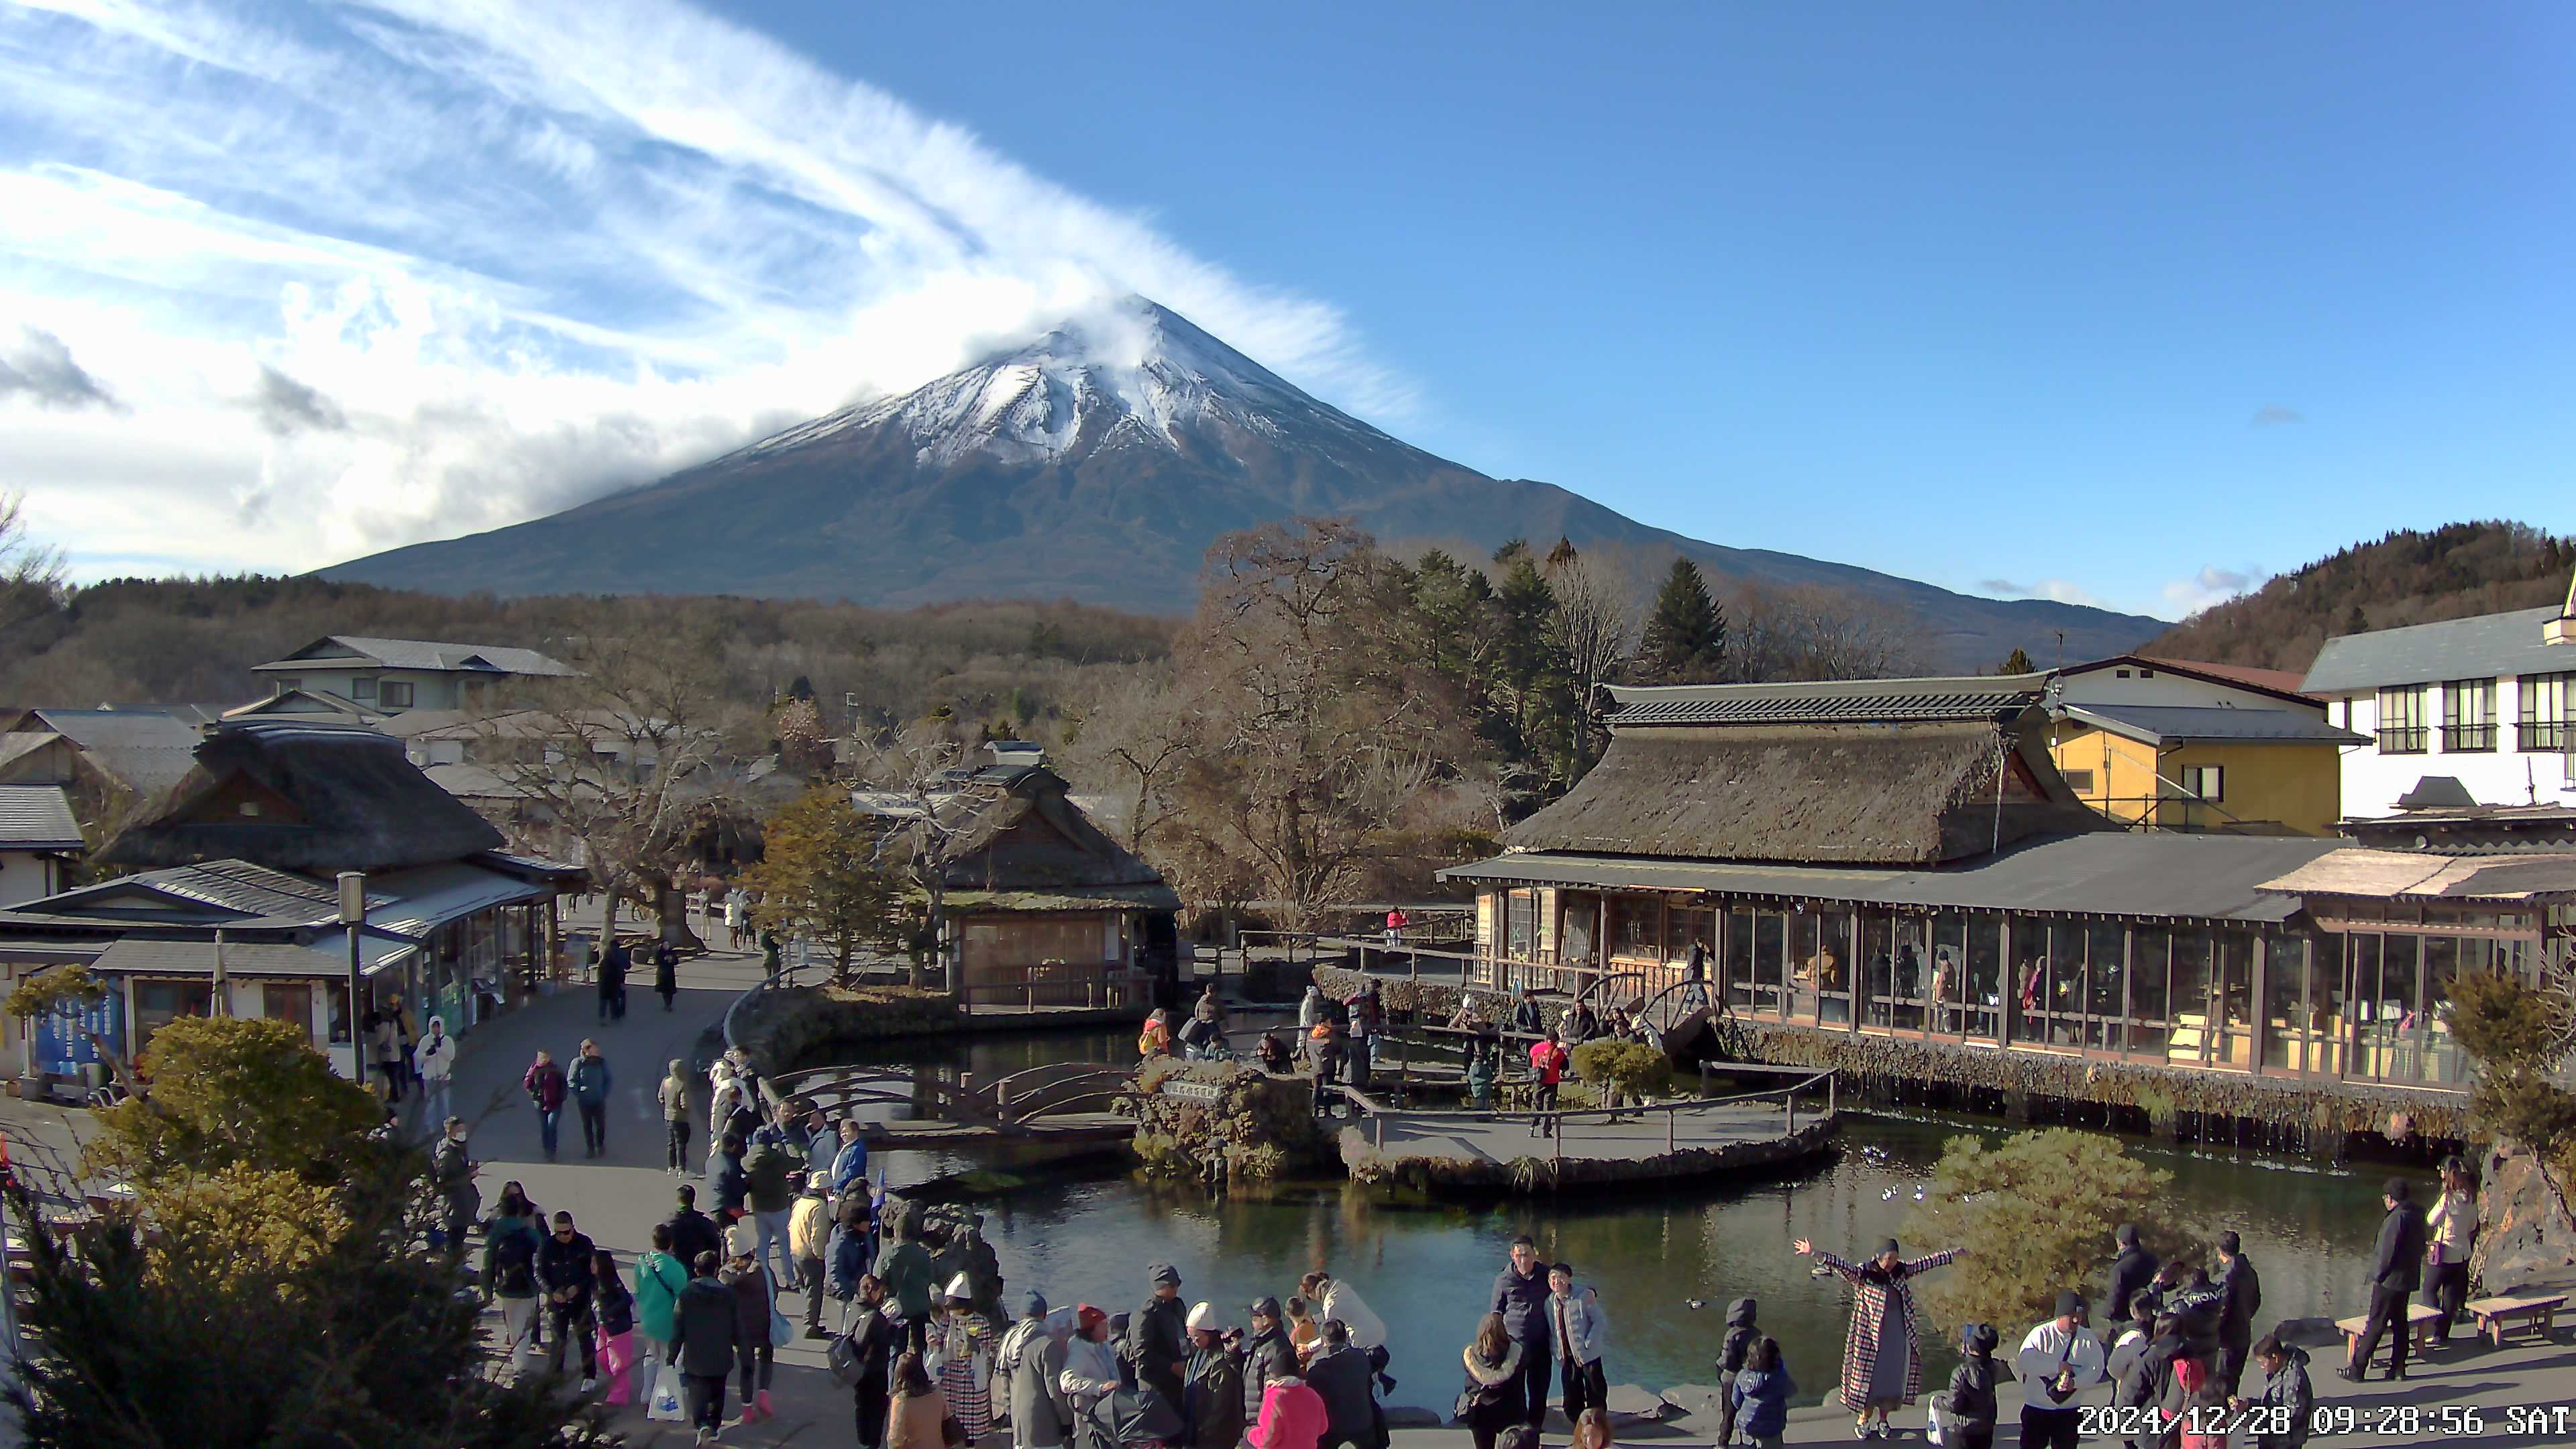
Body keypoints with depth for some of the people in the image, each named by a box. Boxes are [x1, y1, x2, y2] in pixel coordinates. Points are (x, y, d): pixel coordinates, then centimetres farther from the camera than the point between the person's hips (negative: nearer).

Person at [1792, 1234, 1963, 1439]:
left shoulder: (1901, 1271, 4)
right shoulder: (1864, 1273, -13)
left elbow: (1926, 1263, 16)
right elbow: (1843, 1267, -28)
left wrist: (1951, 1254, 25)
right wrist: (1815, 1254, -46)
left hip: (1898, 1336, 4)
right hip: (1872, 1334, -4)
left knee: (1893, 1375, 10)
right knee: (1870, 1375, 2)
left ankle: (1883, 1418, 27)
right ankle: (1863, 1418, 20)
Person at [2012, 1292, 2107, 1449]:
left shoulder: (2088, 1339, -2)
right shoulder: (2041, 1334, -13)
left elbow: (2096, 1369, -8)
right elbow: (2023, 1362, -22)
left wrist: (2075, 1382, -25)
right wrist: (2057, 1366, -26)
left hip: (2069, 1411, 3)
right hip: (2037, 1408, -3)